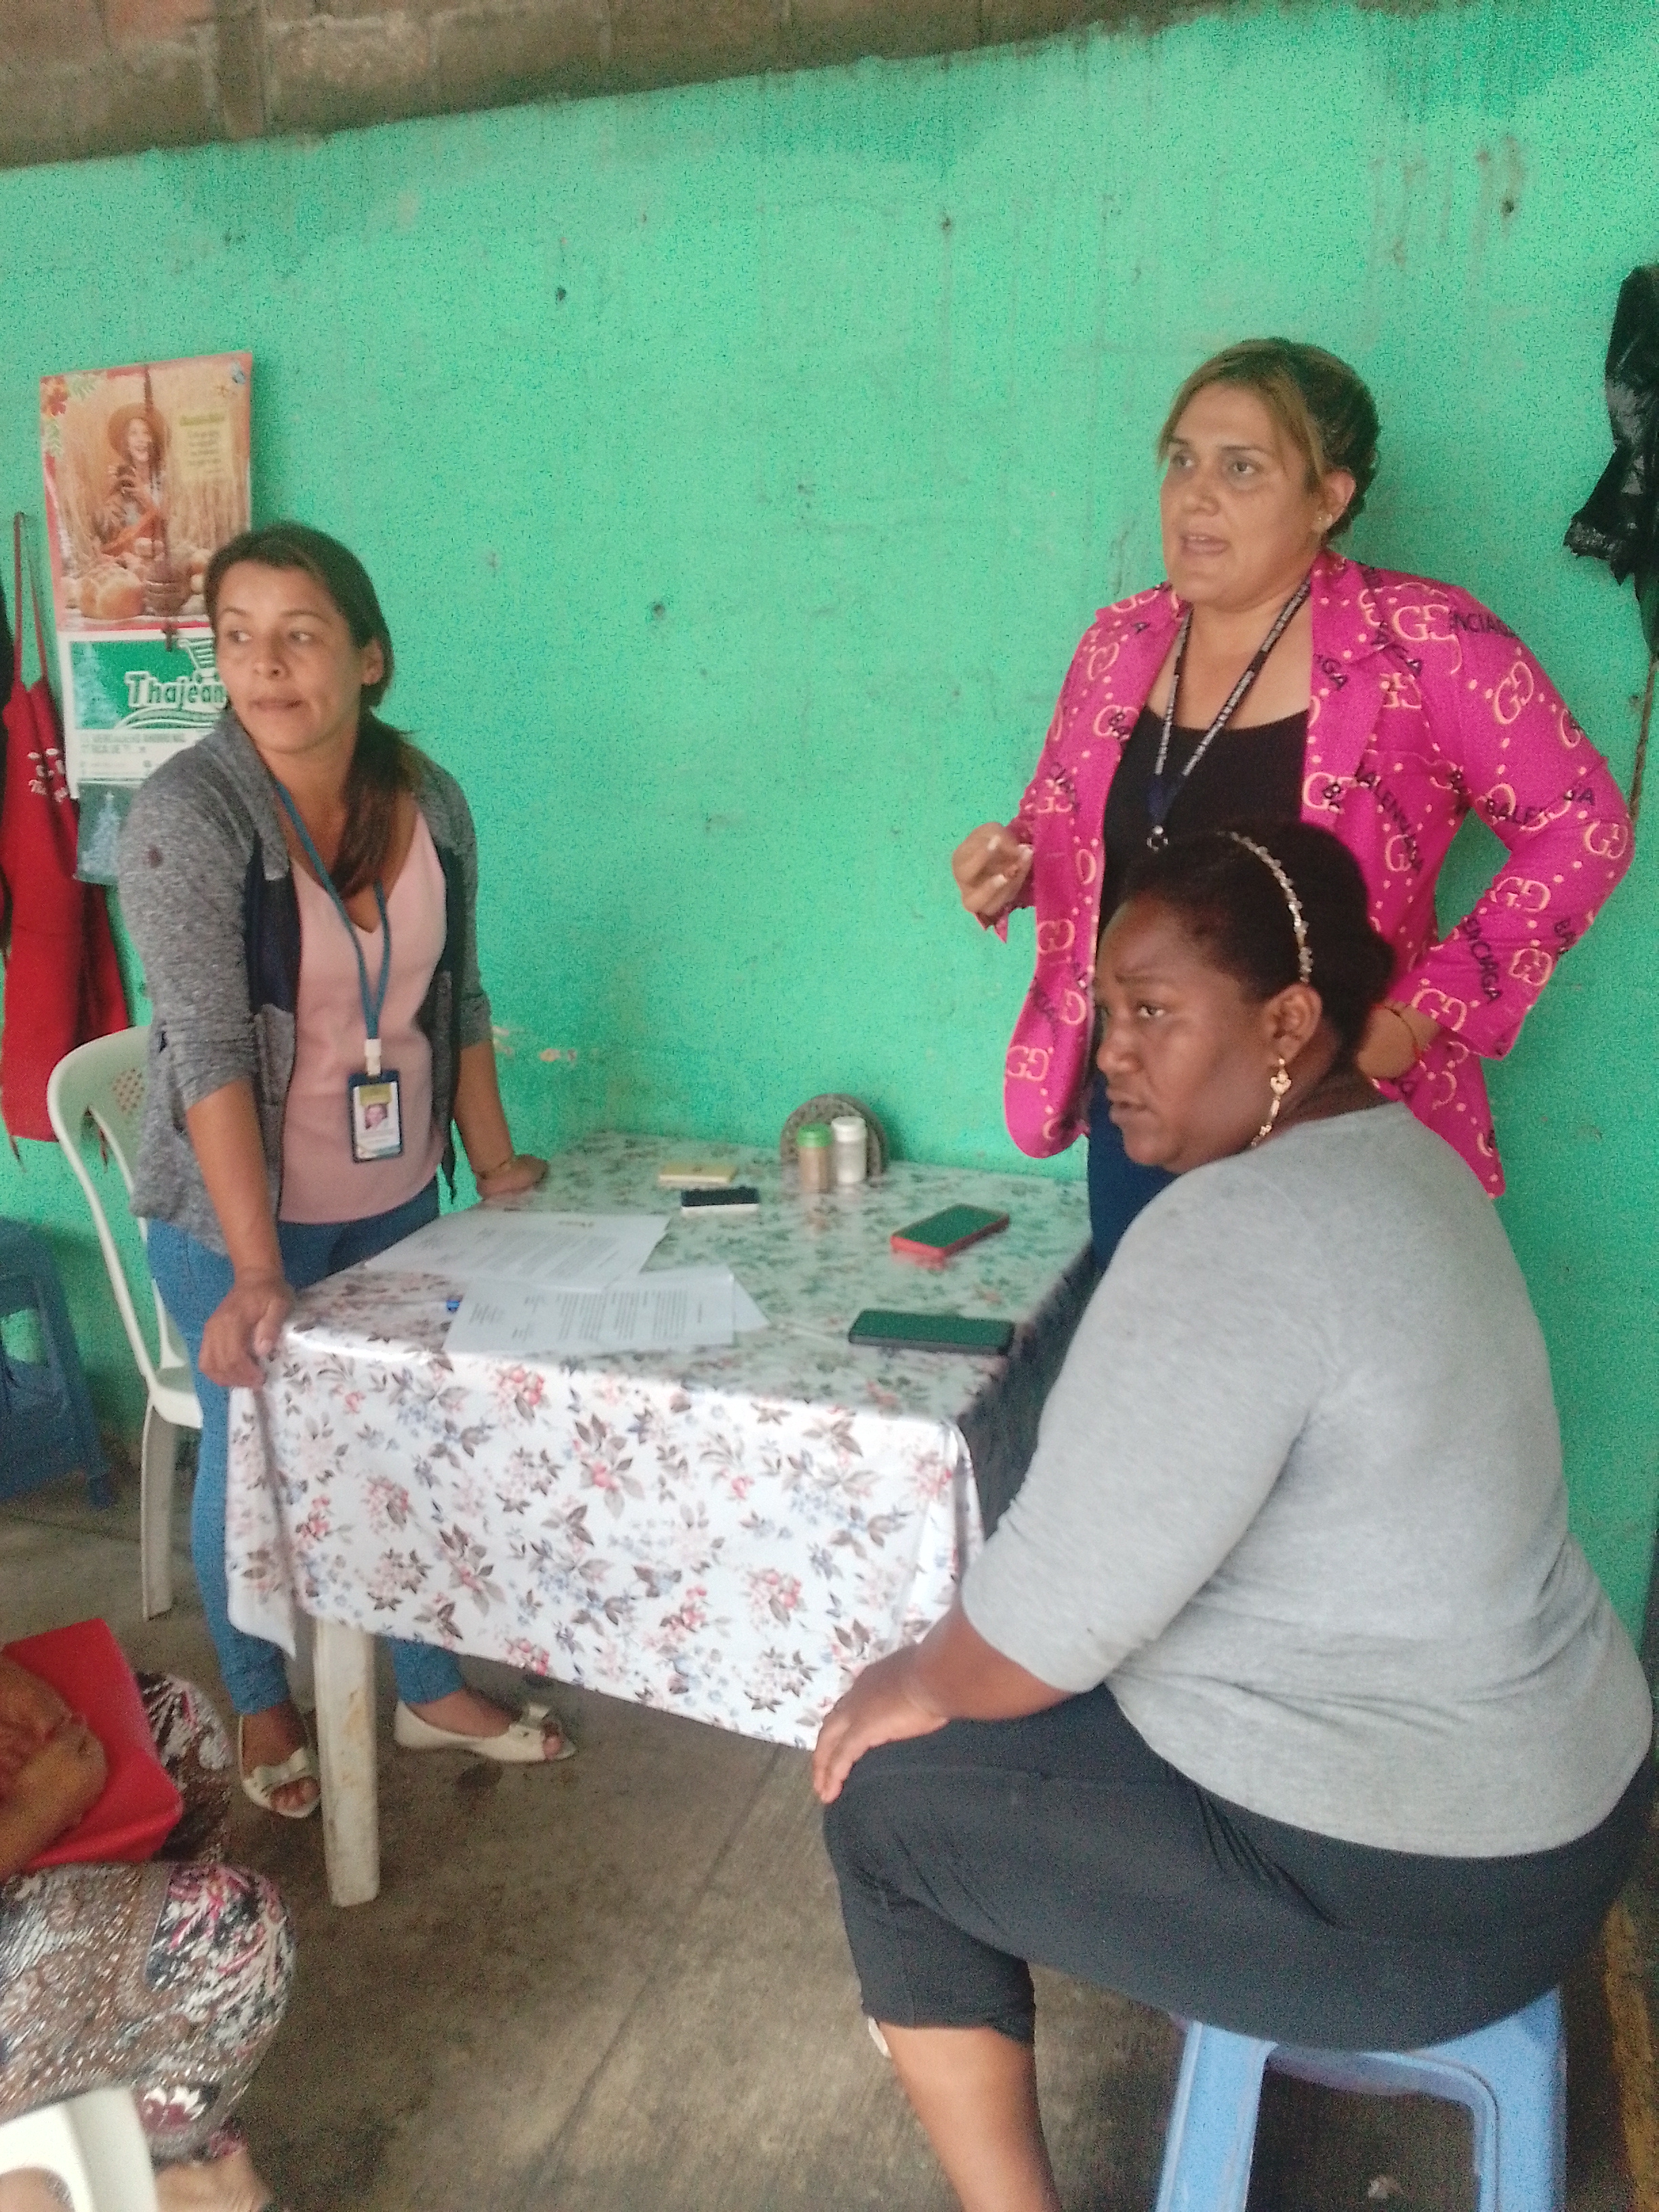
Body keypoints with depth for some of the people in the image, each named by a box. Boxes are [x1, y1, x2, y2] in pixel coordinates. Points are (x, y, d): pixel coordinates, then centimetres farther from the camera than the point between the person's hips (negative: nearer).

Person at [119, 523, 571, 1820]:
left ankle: (432, 1692, 37)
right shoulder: (188, 815, -19)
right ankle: (261, 1708, 38)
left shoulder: (430, 802, -3)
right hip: (235, 1217, -4)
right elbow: (207, 1049, -25)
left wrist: (496, 1163, 7)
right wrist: (255, 1274, -29)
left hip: (395, 1198, 5)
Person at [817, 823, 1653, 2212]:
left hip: (1408, 1891, -9)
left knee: (888, 1796, 5)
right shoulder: (1392, 1158, 2)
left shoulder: (1232, 1236, -29)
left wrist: (913, 1684, -3)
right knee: (986, 1703, 21)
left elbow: (1049, 1619, -24)